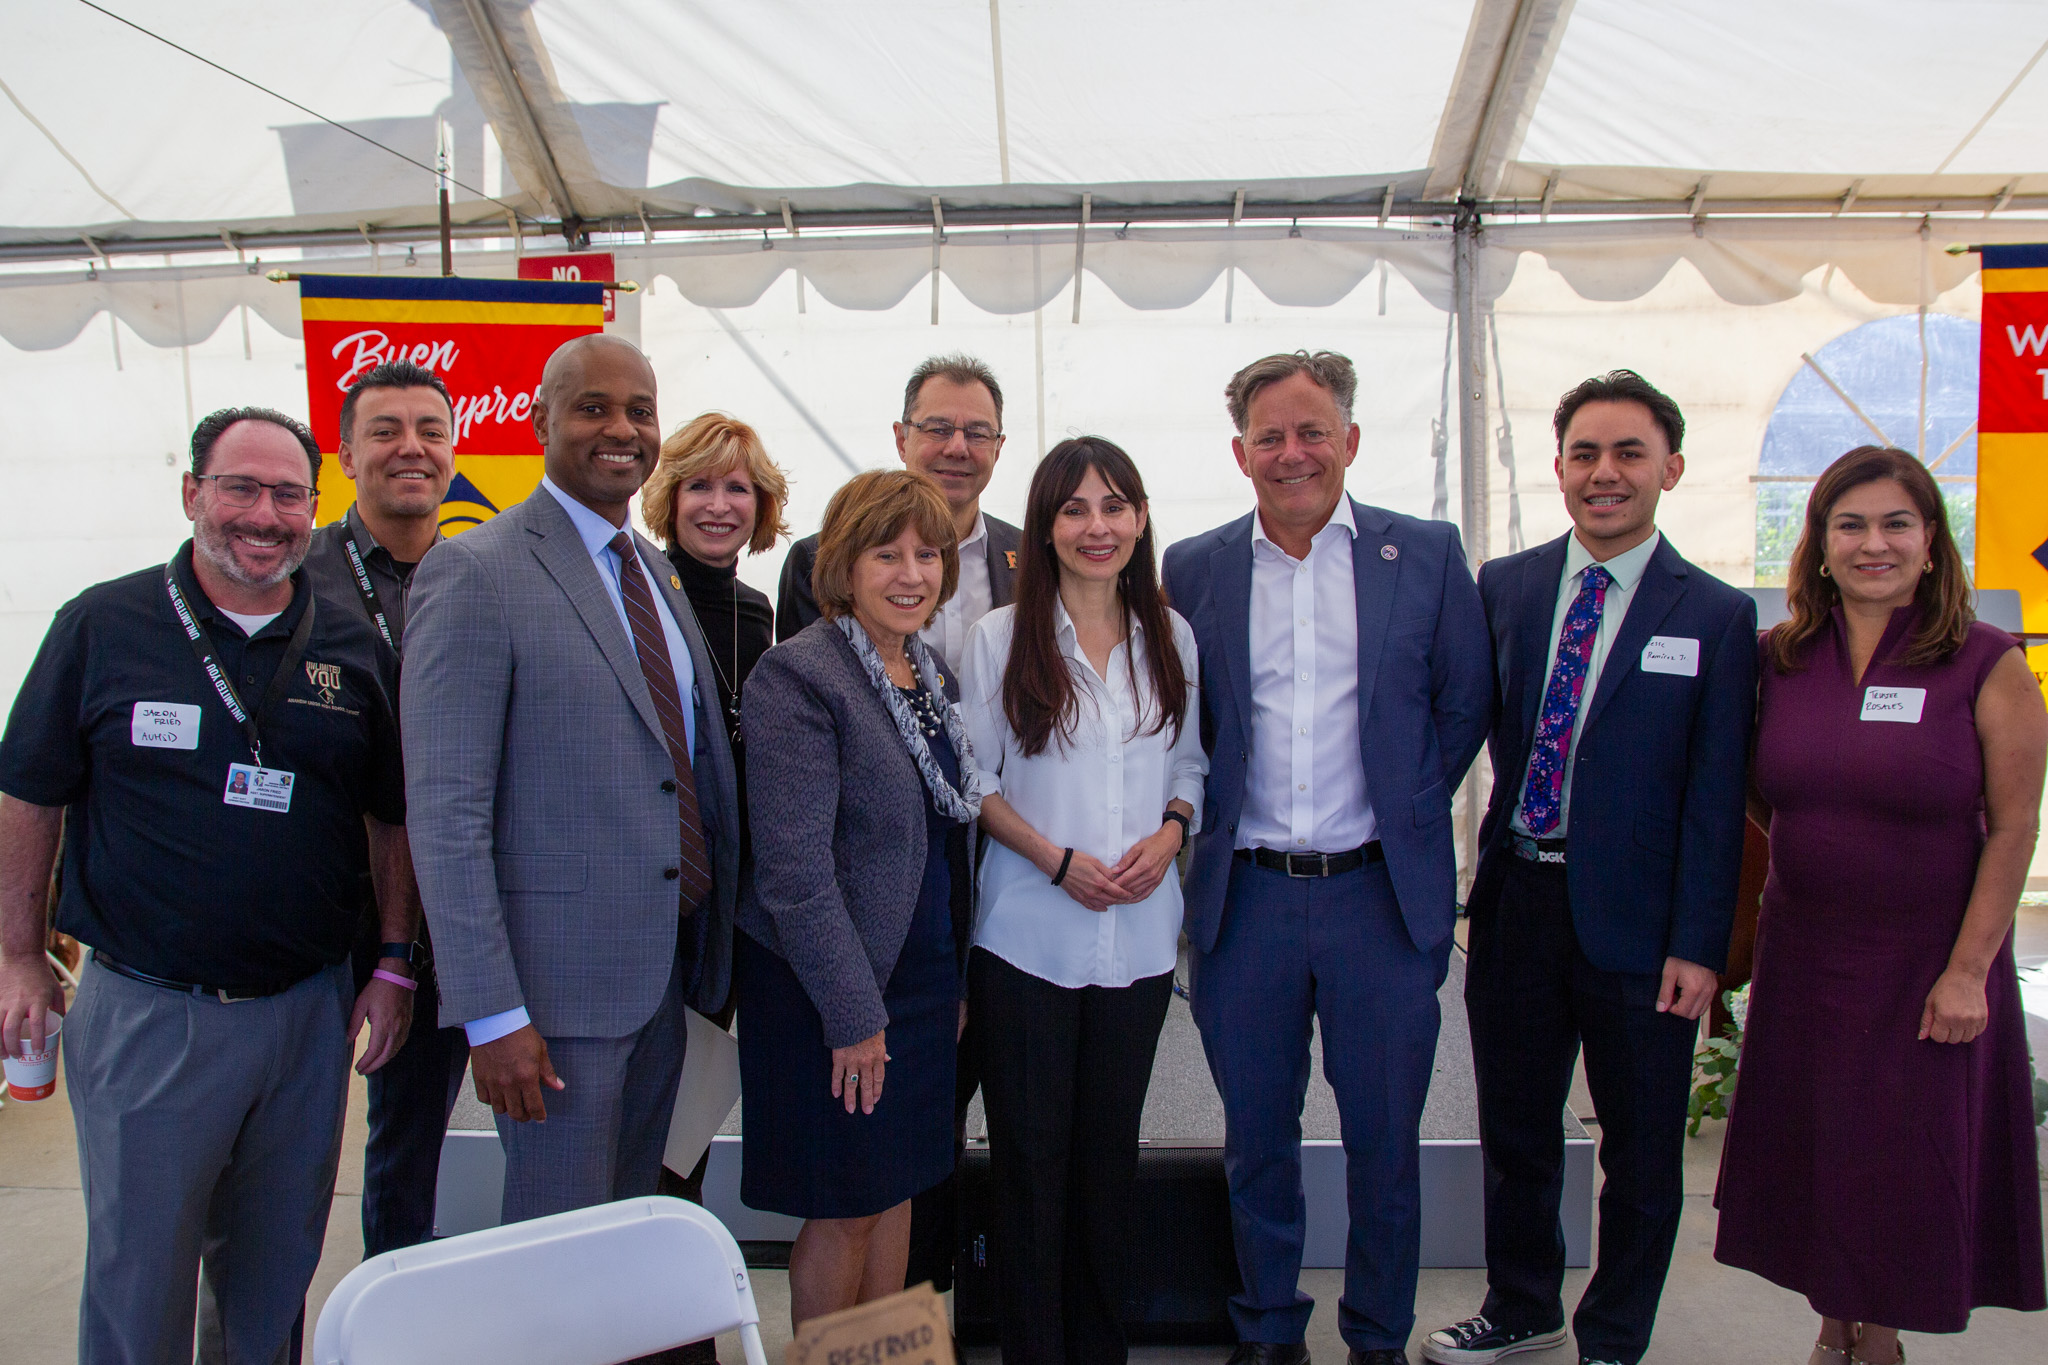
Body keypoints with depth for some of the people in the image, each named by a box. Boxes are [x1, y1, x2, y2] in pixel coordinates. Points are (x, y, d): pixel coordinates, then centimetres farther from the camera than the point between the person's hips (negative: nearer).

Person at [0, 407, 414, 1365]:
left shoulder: (355, 651, 2)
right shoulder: (103, 626, -4)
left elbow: (390, 820, 8)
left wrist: (394, 970, 5)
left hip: (309, 1014, 2)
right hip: (145, 1010, -2)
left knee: (274, 1275, 18)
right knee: (137, 1280, 10)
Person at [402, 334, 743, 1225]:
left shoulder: (652, 570, 12)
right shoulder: (475, 573, -13)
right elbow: (446, 811, -16)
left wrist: (711, 951, 14)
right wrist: (491, 1013, -18)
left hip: (667, 970, 7)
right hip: (559, 982, -7)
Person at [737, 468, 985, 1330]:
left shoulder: (931, 671, 9)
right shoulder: (799, 676, -16)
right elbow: (794, 869, -20)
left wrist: (957, 978, 12)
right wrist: (855, 1013, -17)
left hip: (923, 977, 7)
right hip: (831, 988, -7)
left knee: (897, 1190, 17)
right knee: (843, 1209, 6)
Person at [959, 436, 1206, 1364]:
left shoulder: (1170, 636, 5)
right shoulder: (1000, 637, -4)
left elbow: (1190, 763, 12)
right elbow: (976, 781, -2)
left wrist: (1170, 832, -8)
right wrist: (1059, 860, -14)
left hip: (1140, 935, 3)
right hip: (1028, 937, -2)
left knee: (1110, 1146, 14)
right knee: (1030, 1153, 6)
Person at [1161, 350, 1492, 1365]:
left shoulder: (1426, 553, 0)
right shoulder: (1193, 569, 3)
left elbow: (1465, 701, 7)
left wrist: (1405, 808, 3)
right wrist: (1211, 815, 2)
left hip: (1382, 894, -1)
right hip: (1245, 897, 1)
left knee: (1385, 1143, 12)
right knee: (1257, 1140, 14)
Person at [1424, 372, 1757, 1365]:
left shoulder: (1717, 617, -5)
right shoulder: (1504, 586, 4)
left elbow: (1716, 796, -6)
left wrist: (1699, 945, -9)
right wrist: (1478, 880, -6)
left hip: (1635, 916, -2)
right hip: (1517, 900, 3)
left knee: (1640, 1149, 14)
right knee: (1513, 1128, 17)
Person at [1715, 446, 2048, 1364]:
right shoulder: (1778, 660, 0)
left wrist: (1967, 970, -13)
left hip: (1927, 967, -3)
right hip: (1802, 954, 3)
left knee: (1907, 1160, 10)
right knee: (1811, 1154, 13)